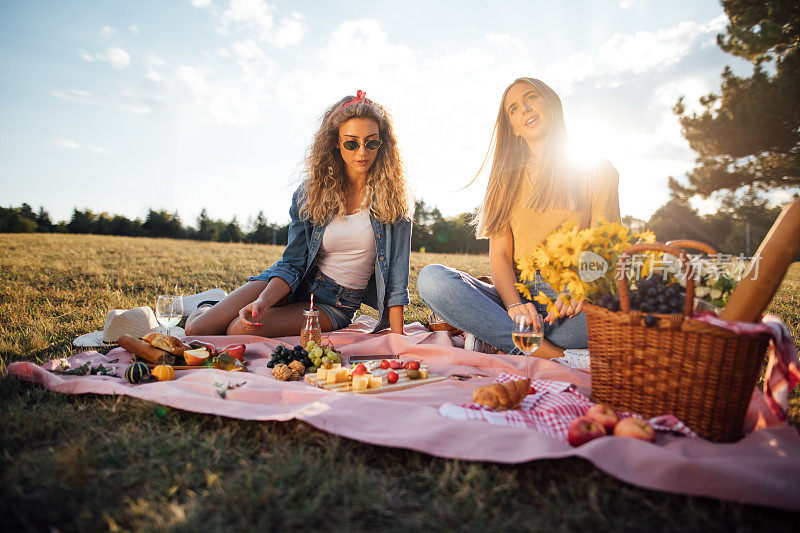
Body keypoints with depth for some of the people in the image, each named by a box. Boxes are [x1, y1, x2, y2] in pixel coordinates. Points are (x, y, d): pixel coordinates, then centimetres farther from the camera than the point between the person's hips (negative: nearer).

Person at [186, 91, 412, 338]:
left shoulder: (392, 197, -8)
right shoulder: (311, 191, -2)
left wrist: (398, 338, -15)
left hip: (337, 305, -2)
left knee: (240, 331, -25)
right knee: (196, 330, -12)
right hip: (294, 283, 2)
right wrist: (263, 302, -24)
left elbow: (396, 273, -9)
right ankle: (208, 309, 23)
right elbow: (292, 262, -6)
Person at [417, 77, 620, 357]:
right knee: (432, 278, -25)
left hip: (572, 306, -1)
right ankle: (550, 354, -29)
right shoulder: (507, 179, 16)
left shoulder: (596, 171, 11)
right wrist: (514, 305, -17)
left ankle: (493, 338, -23)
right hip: (517, 295, 2)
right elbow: (499, 254, 5)